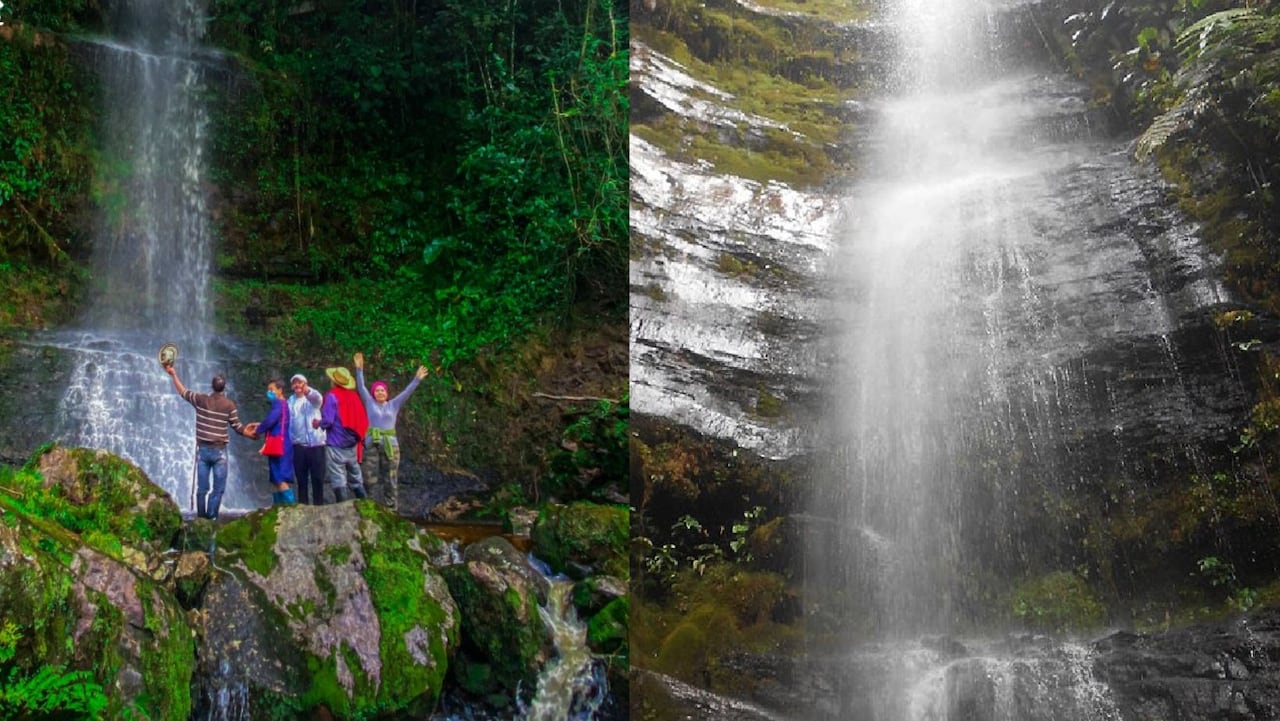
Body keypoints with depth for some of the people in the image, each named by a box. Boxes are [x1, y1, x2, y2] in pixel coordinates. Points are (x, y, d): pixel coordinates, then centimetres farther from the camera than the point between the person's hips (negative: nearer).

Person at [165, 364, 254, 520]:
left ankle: (201, 516, 13)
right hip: (219, 451, -3)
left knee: (202, 487, 10)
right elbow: (237, 427, -1)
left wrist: (173, 374, 24)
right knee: (218, 488, 3)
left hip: (203, 449, 3)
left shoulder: (201, 400, -1)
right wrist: (251, 434, 16)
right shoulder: (229, 405, -7)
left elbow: (183, 391, 14)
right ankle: (211, 516, -2)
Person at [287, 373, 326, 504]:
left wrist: (308, 390, -47)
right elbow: (287, 420, 4)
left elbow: (317, 397, -23)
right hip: (298, 445, 2)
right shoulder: (290, 401, 11)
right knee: (301, 479, 5)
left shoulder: (312, 398, 2)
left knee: (318, 478, -1)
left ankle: (318, 507, 6)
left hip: (316, 443, -2)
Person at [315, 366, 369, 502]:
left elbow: (327, 420, -18)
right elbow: (364, 421, 8)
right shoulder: (353, 396, 8)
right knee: (356, 479, 14)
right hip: (352, 444, 6)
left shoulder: (332, 396, -10)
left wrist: (318, 424, 1)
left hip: (336, 444, -6)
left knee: (338, 480, -2)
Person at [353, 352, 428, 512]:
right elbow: (361, 387, -1)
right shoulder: (370, 403, 8)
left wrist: (417, 379, -8)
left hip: (390, 445, 1)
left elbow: (407, 392, 3)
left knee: (390, 480, 4)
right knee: (369, 479, -4)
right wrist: (359, 369, -11)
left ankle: (391, 509, 9)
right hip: (372, 445, -1)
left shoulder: (394, 405, 10)